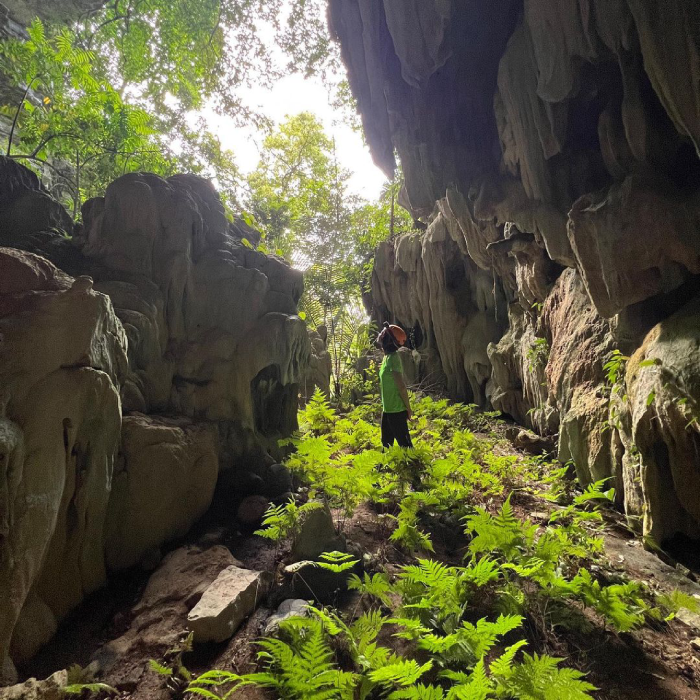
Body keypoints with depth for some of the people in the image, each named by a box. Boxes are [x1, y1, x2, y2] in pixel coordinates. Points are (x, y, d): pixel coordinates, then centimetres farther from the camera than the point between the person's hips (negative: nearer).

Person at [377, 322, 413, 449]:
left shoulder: (392, 358, -20)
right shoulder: (388, 357, 10)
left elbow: (401, 386, -20)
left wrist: (408, 408, -15)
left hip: (396, 410, -10)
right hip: (388, 409, 10)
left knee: (404, 443, -1)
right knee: (386, 442, 19)